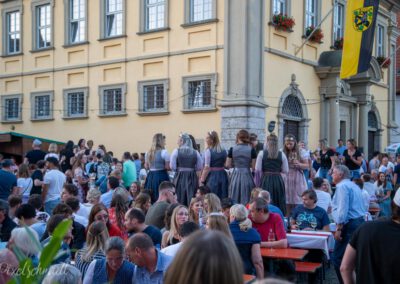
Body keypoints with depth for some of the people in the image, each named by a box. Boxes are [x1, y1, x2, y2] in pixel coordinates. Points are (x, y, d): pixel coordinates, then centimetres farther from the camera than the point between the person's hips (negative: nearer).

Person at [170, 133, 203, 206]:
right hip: (192, 178, 2)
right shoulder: (195, 152, 2)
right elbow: (200, 167, 2)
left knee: (180, 200, 5)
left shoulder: (176, 151, -4)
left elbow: (172, 167, -7)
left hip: (180, 178, -2)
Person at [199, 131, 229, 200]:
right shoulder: (224, 151, 6)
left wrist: (202, 181, -10)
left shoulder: (208, 151, -10)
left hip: (211, 177, -5)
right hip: (222, 175, 6)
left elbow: (206, 168, -13)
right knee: (222, 199, 9)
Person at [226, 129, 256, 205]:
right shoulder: (251, 150, -4)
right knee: (246, 199, 5)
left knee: (234, 200, 8)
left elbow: (228, 165, 1)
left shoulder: (232, 149, -2)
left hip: (235, 176, 1)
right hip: (247, 176, -1)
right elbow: (254, 167, -4)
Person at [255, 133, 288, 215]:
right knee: (279, 202, 8)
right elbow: (285, 171, 3)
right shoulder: (282, 154, -2)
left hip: (266, 180, -1)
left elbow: (257, 169, -6)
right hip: (278, 180, 1)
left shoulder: (262, 153, -4)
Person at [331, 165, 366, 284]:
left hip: (349, 225, -10)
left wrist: (339, 228, -19)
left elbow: (343, 208, -19)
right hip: (359, 222, 10)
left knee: (338, 259, -8)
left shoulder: (342, 186, -10)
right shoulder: (353, 185, 21)